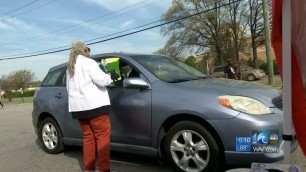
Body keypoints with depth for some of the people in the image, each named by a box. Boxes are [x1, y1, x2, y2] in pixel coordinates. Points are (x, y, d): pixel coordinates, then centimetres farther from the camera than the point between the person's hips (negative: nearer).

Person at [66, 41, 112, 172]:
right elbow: (102, 80, -14)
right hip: (93, 105, -8)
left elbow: (70, 88, 25)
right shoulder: (88, 62, -6)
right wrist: (109, 76, 4)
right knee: (103, 135, -3)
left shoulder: (69, 68, 20)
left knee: (88, 136, 12)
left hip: (78, 107, 8)